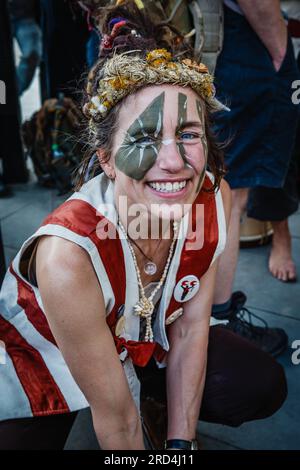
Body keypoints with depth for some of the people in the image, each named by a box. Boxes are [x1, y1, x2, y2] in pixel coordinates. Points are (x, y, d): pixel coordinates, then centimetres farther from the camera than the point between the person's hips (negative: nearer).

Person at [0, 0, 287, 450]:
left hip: (140, 337, 4)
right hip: (41, 353, -3)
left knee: (264, 388, -7)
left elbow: (191, 328, -11)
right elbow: (114, 417, -25)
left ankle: (151, 398, 20)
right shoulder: (68, 254, -40)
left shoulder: (215, 196, -24)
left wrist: (180, 440, -7)